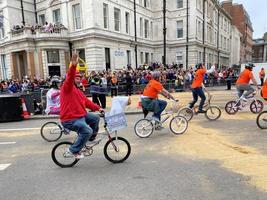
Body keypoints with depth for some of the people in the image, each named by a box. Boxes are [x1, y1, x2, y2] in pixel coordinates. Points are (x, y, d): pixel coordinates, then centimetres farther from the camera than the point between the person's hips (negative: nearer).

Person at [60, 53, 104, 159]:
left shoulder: (77, 90, 18)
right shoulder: (67, 87, -9)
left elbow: (87, 101, 16)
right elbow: (69, 78, -31)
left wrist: (98, 108, 8)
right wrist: (73, 66, -48)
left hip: (80, 115, 10)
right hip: (70, 119, -10)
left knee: (95, 118, 14)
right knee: (87, 131, -24)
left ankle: (91, 139, 30)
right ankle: (72, 151, -6)